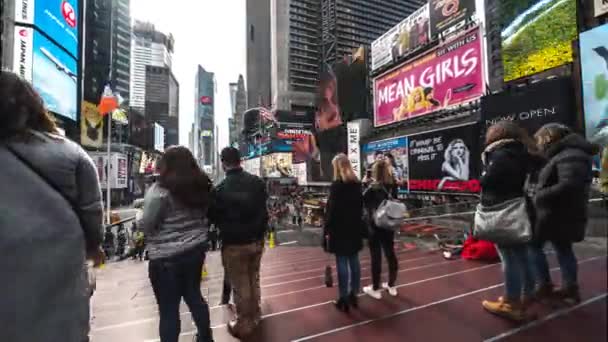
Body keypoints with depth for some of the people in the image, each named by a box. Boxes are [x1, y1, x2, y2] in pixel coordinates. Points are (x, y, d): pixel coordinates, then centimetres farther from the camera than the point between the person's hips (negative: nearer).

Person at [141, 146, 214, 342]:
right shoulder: (201, 186, 0)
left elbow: (146, 226, -11)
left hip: (166, 257, -6)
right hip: (197, 249, 6)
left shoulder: (160, 190, -17)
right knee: (194, 295, 23)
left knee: (169, 309, 10)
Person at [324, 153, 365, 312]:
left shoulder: (337, 185, -15)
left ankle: (344, 300, 12)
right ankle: (353, 295, 26)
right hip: (354, 228, 7)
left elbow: (331, 210, -16)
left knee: (342, 264, 2)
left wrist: (327, 230, -10)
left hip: (339, 230, -7)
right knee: (354, 261, 13)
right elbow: (360, 206, 12)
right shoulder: (357, 184, 6)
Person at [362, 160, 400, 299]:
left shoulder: (373, 188, -16)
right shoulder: (393, 186, 1)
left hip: (375, 226, -6)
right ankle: (392, 286, 30)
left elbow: (362, 201, -7)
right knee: (390, 254, 16)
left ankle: (375, 289, 16)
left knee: (376, 257, 4)